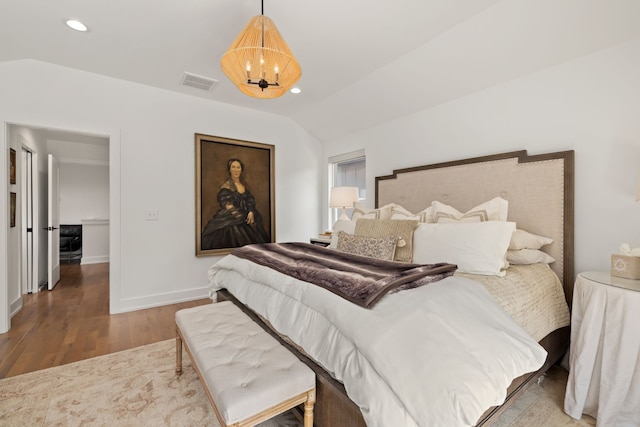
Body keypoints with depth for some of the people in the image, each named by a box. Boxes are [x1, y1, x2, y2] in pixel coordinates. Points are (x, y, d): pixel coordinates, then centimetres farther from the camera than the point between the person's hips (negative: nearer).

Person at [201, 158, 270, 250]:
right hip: (232, 221, -5)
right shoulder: (226, 186, -4)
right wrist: (243, 218, -20)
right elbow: (227, 206, -10)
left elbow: (250, 201, 9)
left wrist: (251, 212, -11)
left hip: (246, 219, 5)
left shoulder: (244, 185, 13)